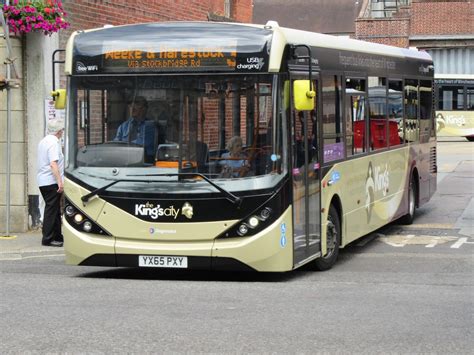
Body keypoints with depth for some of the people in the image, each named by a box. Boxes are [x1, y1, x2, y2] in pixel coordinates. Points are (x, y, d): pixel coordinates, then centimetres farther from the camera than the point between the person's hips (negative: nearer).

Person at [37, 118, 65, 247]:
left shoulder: (44, 141, 15)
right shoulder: (54, 142, -15)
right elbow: (53, 164, -24)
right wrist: (60, 181, -26)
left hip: (43, 181, 10)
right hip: (51, 182, -10)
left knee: (54, 209, 16)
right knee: (52, 209, -6)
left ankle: (57, 236, 22)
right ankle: (47, 239, -5)